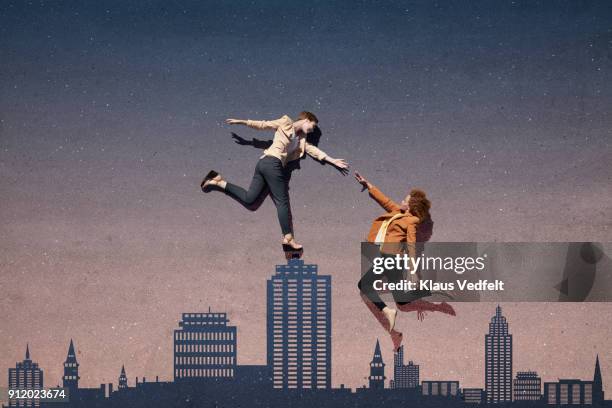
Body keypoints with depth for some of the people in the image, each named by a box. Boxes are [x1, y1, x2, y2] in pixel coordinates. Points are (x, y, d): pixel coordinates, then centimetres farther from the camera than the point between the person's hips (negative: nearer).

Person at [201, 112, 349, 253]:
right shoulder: (285, 123, 7)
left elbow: (313, 150, 27)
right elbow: (264, 125, 9)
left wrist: (332, 160, 24)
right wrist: (241, 122, 8)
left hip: (263, 163, 9)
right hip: (272, 162, -9)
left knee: (249, 199, -1)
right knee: (282, 201, -8)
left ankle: (220, 182, 0)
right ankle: (288, 238, -9)